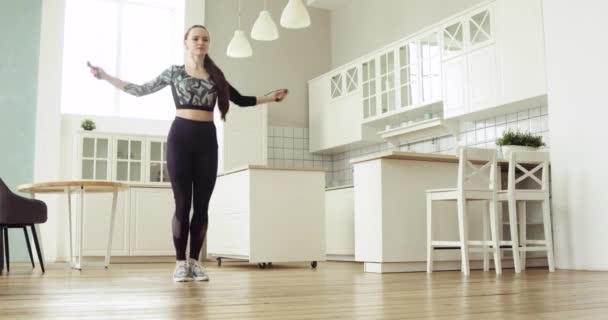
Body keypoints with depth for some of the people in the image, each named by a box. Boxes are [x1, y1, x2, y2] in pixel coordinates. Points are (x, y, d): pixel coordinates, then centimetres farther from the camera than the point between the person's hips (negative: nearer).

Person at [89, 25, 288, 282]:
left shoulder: (215, 75, 16)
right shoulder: (174, 72, 10)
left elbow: (241, 100, 20)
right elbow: (141, 90, 10)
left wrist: (272, 97, 17)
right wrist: (105, 76, 7)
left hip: (207, 139, 2)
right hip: (180, 137, -2)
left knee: (202, 204, 2)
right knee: (182, 203, -4)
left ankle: (194, 260, 11)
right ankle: (180, 262, 4)